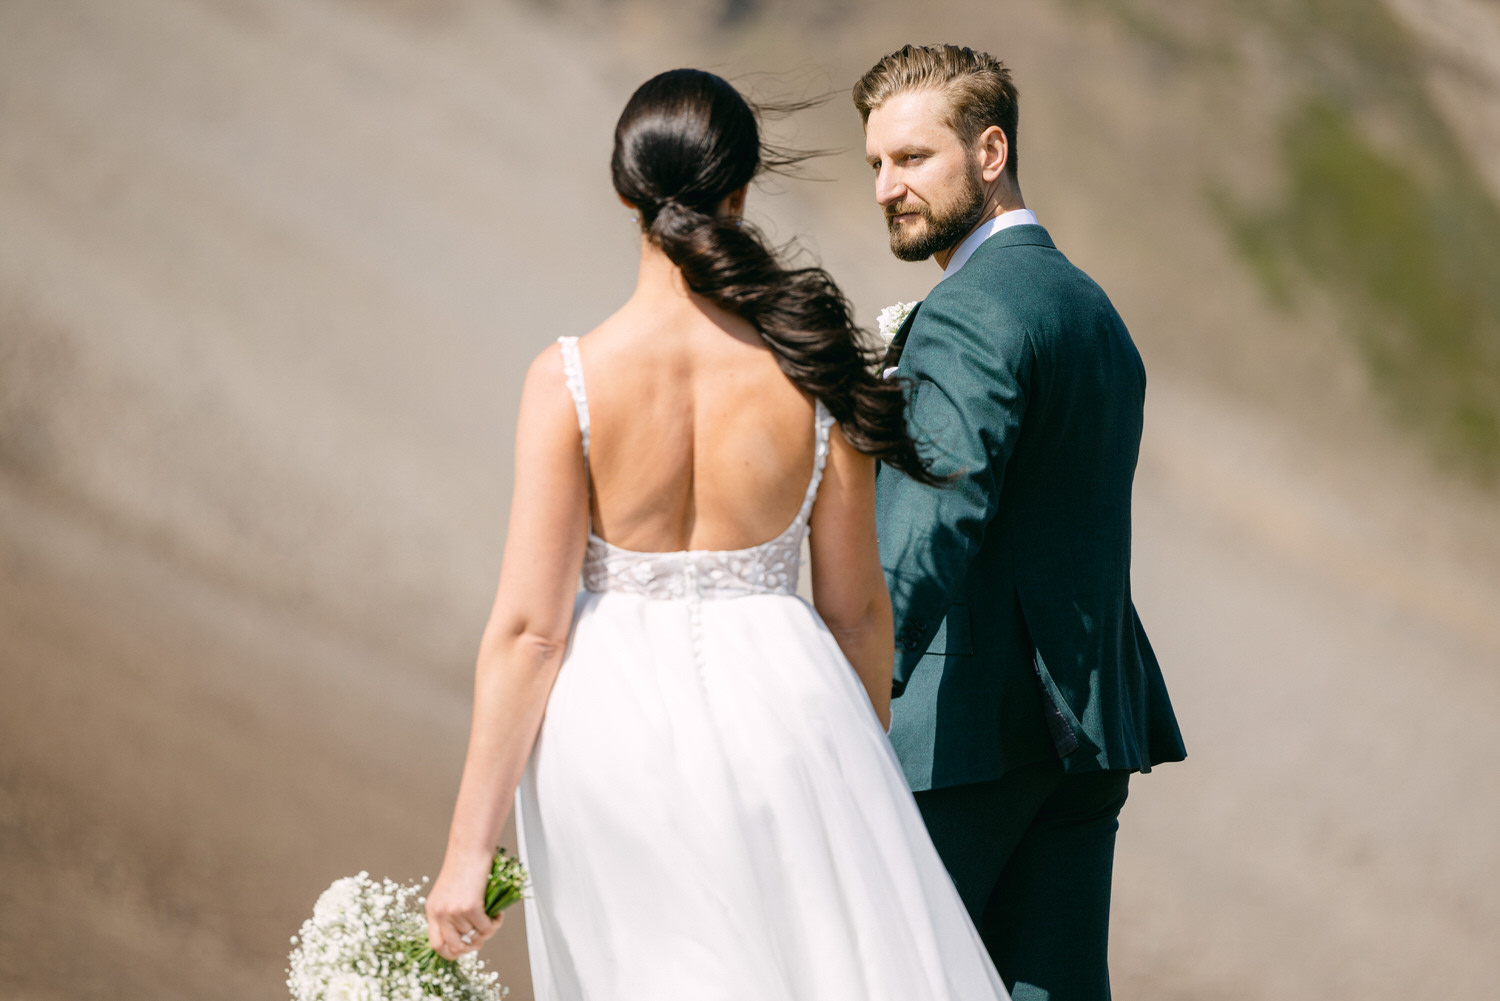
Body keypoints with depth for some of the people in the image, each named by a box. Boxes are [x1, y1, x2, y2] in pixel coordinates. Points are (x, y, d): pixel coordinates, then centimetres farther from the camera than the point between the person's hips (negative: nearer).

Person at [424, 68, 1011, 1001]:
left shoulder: (570, 380, -11)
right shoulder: (809, 373, -7)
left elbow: (529, 627, -11)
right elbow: (857, 607, 1)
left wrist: (470, 848, -6)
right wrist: (866, 765, 18)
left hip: (612, 722, 0)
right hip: (777, 703, 0)